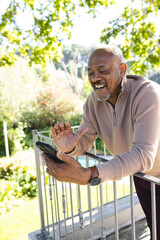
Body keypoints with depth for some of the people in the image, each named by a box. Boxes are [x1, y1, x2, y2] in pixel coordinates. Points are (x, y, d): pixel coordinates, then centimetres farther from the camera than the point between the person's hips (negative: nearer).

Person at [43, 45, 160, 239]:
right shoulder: (93, 101, -13)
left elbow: (143, 155, -43)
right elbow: (85, 140, -9)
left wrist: (88, 175, -54)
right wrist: (69, 147, -35)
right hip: (140, 175, 5)